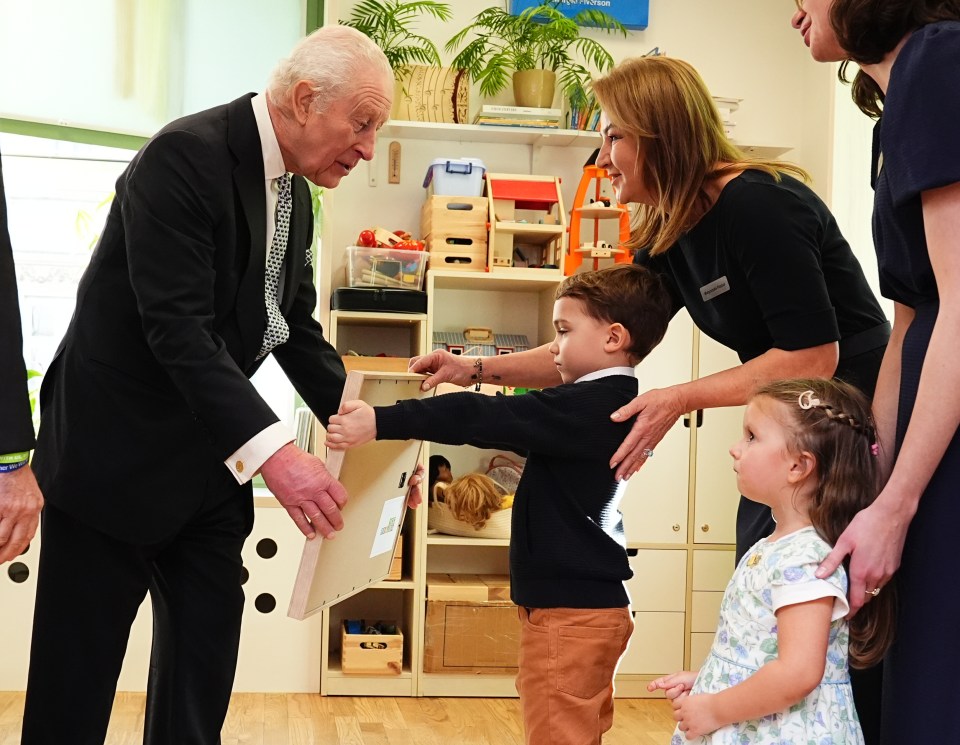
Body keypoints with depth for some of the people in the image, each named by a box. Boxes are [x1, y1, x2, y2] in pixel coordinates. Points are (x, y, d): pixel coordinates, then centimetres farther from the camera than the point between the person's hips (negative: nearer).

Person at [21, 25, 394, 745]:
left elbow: (296, 329, 11)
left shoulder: (294, 195, 7)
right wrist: (272, 450, -35)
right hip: (116, 455, -8)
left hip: (210, 462, 8)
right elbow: (177, 328, -28)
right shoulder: (186, 155, -20)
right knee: (75, 684, 1)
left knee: (204, 669, 11)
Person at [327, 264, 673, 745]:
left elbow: (489, 418, -26)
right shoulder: (615, 404, 11)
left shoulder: (587, 406, -19)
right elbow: (515, 421, 23)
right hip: (597, 604, 10)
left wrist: (380, 422, -30)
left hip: (567, 610, -10)